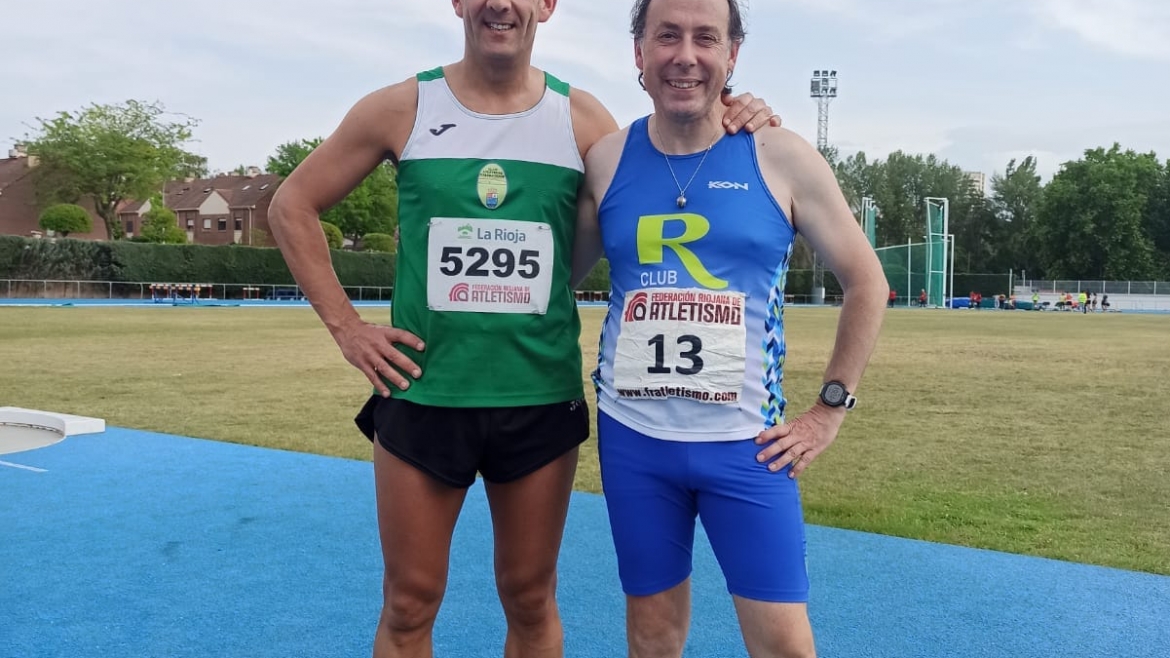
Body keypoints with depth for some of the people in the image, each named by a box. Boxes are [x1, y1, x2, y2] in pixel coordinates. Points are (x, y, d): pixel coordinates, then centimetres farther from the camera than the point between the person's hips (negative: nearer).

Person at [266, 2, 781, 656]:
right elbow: (293, 206, 8)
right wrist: (345, 324, 0)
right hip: (422, 396, 0)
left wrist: (731, 134, -9)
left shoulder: (582, 118, 1)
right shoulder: (403, 108, -1)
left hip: (543, 402, 1)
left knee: (532, 601, 14)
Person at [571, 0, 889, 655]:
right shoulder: (605, 160, 1)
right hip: (632, 436, 2)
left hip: (747, 441, -1)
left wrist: (832, 408, 0)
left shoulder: (781, 158, -4)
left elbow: (866, 282, 4)